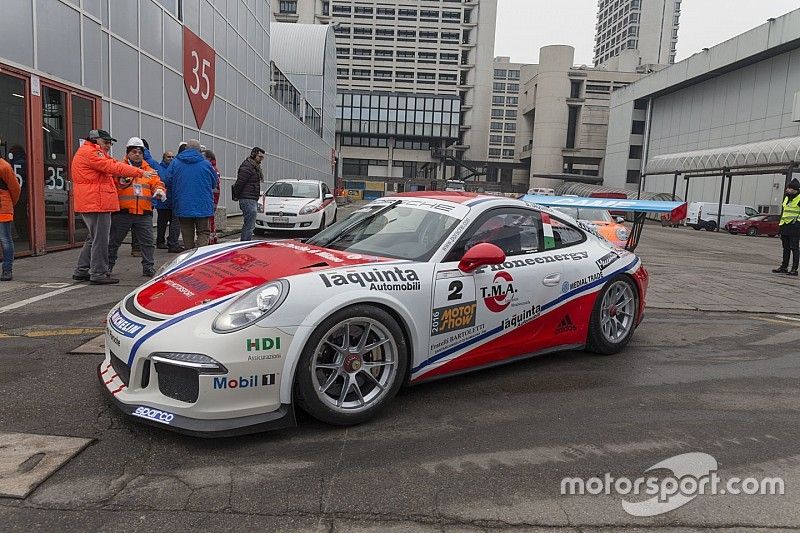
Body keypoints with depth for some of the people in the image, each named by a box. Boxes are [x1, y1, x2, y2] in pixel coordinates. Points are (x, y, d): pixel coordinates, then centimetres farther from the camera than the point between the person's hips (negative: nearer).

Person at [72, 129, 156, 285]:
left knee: (94, 238, 18)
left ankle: (81, 271, 24)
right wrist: (140, 172, -19)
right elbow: (113, 167, -18)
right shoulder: (89, 152, -10)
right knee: (100, 239, -6)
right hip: (97, 203, -11)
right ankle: (99, 274, -1)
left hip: (90, 203, 11)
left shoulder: (93, 153, 25)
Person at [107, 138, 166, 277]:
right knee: (114, 241, 8)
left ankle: (148, 267, 12)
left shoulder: (149, 170, 15)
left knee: (147, 242, 3)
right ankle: (108, 266, 22)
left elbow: (157, 183, 8)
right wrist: (121, 182, -22)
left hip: (144, 213, 2)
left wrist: (159, 191, -14)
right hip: (122, 212, -2)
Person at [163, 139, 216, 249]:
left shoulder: (175, 163, -1)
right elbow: (214, 183, 7)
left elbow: (167, 182, 2)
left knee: (187, 233, 11)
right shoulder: (206, 164, -4)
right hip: (203, 206, -1)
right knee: (203, 232, 3)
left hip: (183, 206, 2)